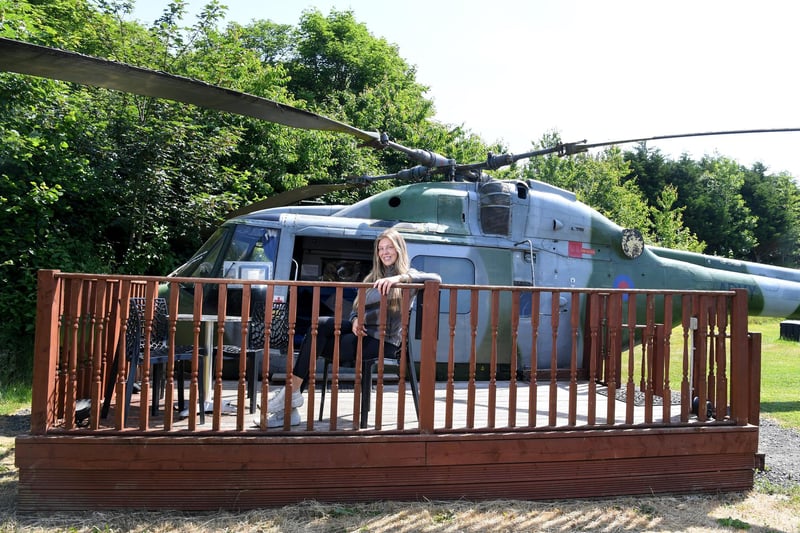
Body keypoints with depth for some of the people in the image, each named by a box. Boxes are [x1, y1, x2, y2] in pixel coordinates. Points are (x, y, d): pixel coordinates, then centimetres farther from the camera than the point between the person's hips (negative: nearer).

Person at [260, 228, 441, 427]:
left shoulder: (408, 275, 3)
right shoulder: (374, 277, 24)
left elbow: (435, 278, -17)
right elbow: (357, 307, 21)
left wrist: (399, 278, -29)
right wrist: (355, 321, -4)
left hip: (382, 340, -6)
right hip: (362, 330, 6)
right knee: (319, 325, -19)